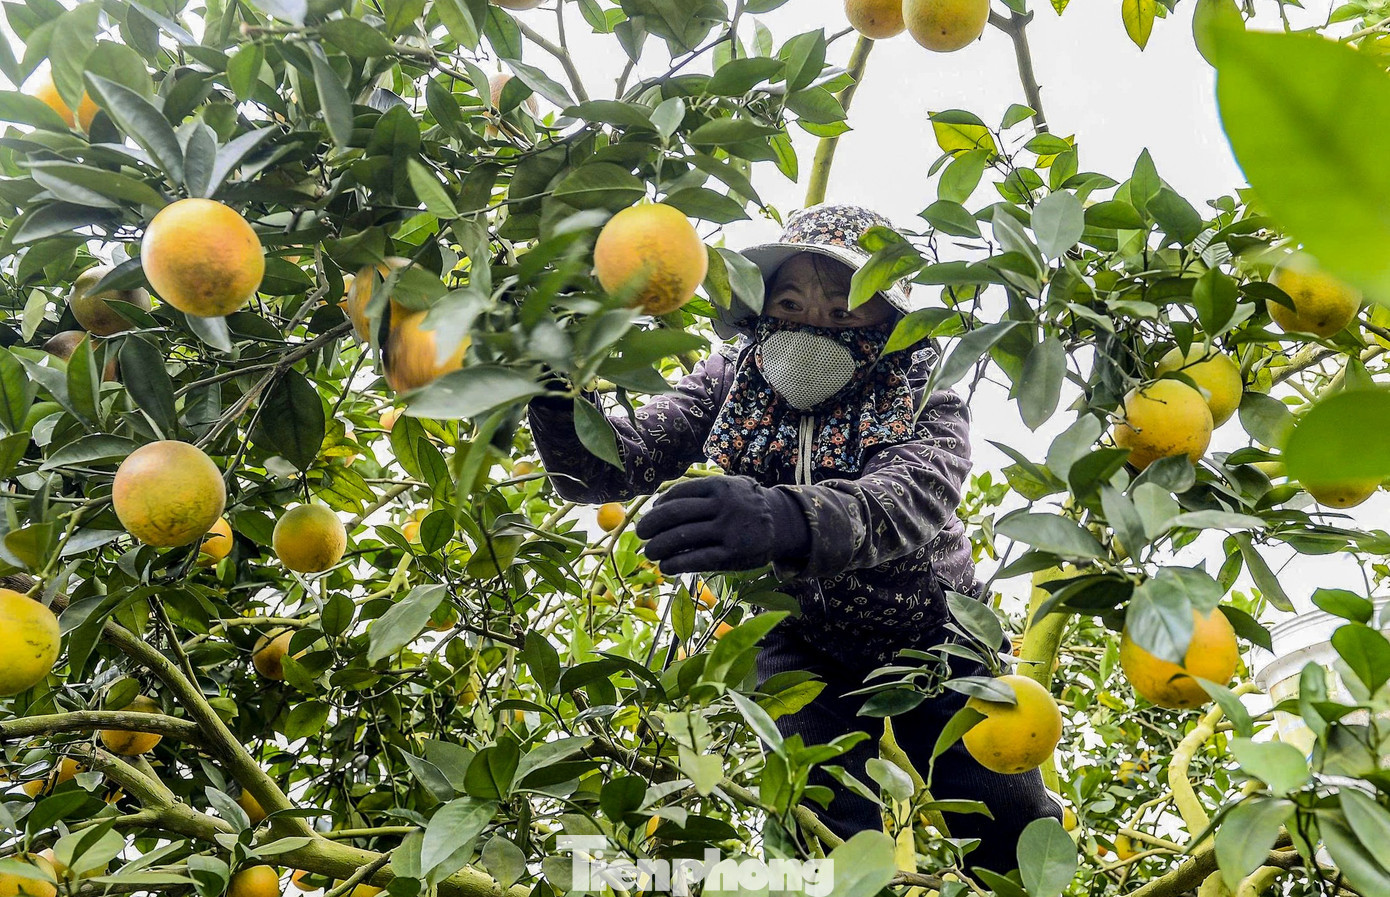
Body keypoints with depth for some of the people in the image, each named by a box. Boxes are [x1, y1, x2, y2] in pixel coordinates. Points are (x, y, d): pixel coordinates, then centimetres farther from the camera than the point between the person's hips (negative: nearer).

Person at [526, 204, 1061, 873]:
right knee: (834, 839, -9)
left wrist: (787, 521, -66)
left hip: (936, 645, -1)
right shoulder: (733, 381, -13)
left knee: (1013, 833, 3)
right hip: (808, 653, 1)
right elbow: (615, 461, -25)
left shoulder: (922, 395, -21)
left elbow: (910, 497, -44)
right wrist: (557, 393, -49)